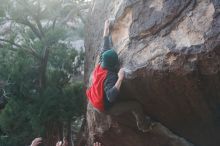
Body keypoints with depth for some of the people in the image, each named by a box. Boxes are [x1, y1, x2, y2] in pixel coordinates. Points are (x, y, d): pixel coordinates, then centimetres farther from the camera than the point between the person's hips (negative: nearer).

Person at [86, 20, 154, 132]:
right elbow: (111, 96, -50)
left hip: (94, 103, 9)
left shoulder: (99, 66, -13)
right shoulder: (110, 76, -36)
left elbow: (105, 50, 1)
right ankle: (144, 126, 22)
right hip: (106, 108, -8)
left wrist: (106, 30, 8)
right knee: (136, 105, -7)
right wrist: (120, 78, -50)